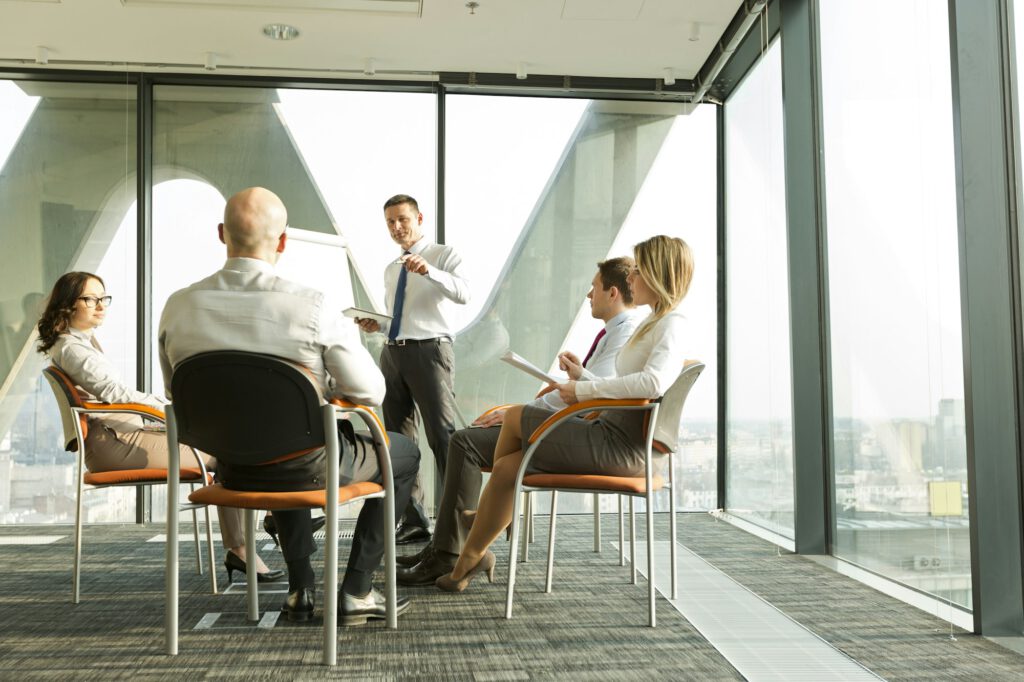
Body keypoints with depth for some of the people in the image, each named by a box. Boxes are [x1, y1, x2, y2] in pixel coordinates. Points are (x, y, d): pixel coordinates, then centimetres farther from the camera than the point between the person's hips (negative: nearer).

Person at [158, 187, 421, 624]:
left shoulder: (177, 308, -9)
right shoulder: (310, 308, -22)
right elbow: (370, 392, -14)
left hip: (231, 468, 5)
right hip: (309, 466, -5)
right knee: (403, 453, 22)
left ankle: (301, 589, 38)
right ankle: (356, 592, 19)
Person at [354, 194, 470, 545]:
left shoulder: (443, 254, 1)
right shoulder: (391, 270, 21)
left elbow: (463, 294, -18)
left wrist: (429, 271, -32)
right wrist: (377, 325, 6)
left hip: (429, 351, -7)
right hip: (393, 353, 7)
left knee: (442, 435, -10)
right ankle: (413, 520, 17)